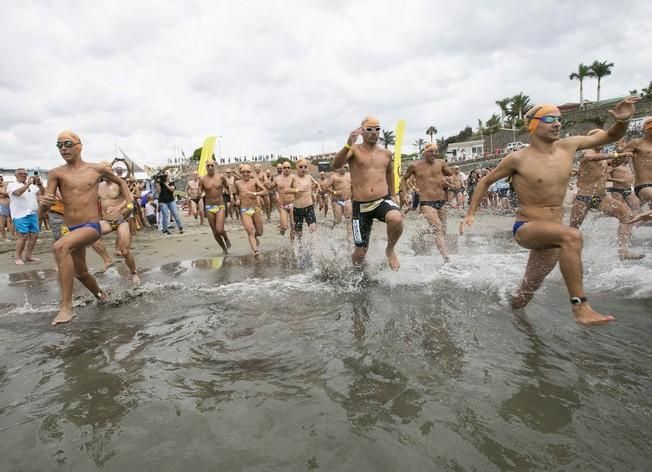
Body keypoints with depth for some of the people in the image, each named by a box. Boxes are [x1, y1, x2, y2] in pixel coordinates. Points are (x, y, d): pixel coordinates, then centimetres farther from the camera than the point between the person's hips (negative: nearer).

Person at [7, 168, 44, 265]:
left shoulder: (32, 186, 17)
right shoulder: (12, 185, 2)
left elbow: (42, 193, 5)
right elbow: (18, 192, -18)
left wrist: (39, 183, -10)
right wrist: (28, 184, -19)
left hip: (33, 214, 5)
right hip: (21, 215, -5)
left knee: (34, 235, 4)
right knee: (23, 236, -9)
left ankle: (28, 256, 15)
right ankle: (18, 258, 2)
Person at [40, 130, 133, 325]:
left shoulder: (97, 169, -1)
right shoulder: (56, 173, 0)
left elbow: (121, 182, 19)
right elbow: (44, 209, -5)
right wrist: (44, 202, -29)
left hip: (92, 227, -5)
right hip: (70, 229, 5)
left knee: (60, 247, -33)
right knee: (80, 273, 17)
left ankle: (66, 306, -30)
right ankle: (100, 295, 49)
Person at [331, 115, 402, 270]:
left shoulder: (386, 153, 9)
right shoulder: (354, 150, -3)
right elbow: (334, 165, -21)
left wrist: (393, 195, 31)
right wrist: (348, 144, -36)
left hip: (383, 200, 2)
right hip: (361, 206, -1)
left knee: (396, 219, -34)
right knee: (360, 252, 3)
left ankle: (390, 250, -4)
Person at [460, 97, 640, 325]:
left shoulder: (568, 146, 2)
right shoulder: (518, 159, -10)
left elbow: (611, 136, 14)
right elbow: (485, 181, 1)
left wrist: (622, 120, -9)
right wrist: (471, 213, -4)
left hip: (551, 233, 6)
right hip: (526, 229, -5)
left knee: (525, 294, 12)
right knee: (572, 236, -36)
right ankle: (580, 306, -29)